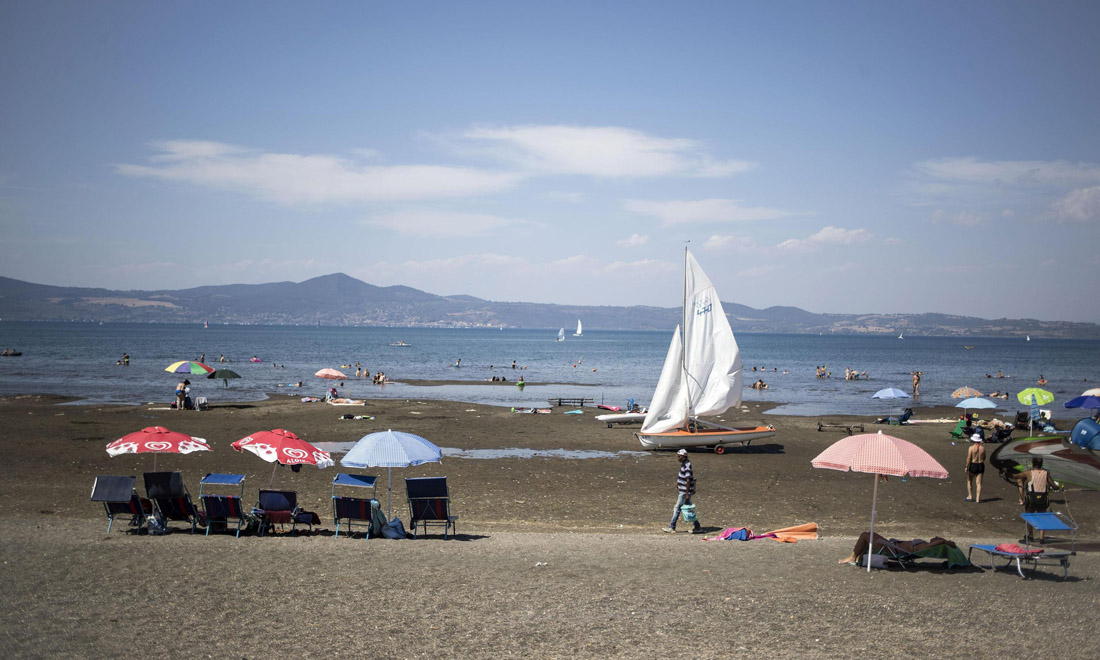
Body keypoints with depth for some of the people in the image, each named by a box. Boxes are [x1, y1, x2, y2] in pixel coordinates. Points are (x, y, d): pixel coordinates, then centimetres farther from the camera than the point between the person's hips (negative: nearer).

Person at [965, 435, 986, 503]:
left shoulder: (971, 448, -12)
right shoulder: (983, 448, 0)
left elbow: (968, 458, -15)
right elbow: (984, 458, 11)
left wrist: (967, 467, -8)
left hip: (973, 466, -3)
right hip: (981, 466, 3)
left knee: (969, 481, 18)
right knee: (979, 483, 3)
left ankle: (970, 496, 18)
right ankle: (977, 499, 0)